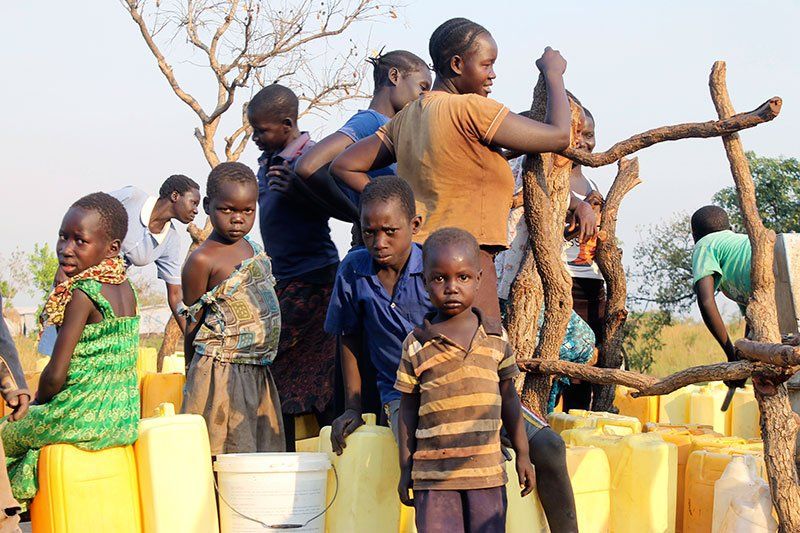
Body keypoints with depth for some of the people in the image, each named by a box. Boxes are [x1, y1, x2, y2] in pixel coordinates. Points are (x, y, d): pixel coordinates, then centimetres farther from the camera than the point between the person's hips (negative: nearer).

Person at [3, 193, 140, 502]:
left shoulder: (81, 294, -18)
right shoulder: (126, 289, 4)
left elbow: (55, 376, -18)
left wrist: (37, 405, 1)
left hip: (84, 419, -8)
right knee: (32, 422, 31)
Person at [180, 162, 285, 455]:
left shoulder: (253, 248, 10)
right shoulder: (202, 260, -11)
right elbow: (192, 326, -5)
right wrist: (194, 374, -1)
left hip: (259, 372, 7)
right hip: (222, 373, -7)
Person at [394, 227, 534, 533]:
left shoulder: (496, 336, 6)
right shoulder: (416, 345, 0)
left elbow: (509, 398, 13)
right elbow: (409, 407, 6)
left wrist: (522, 455, 13)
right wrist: (405, 470, 6)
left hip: (487, 470, 2)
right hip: (434, 473, -2)